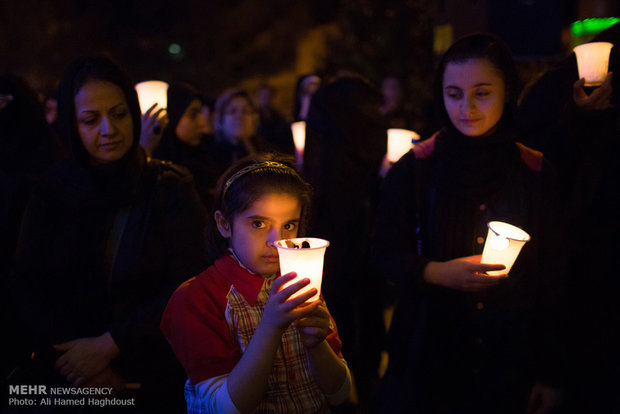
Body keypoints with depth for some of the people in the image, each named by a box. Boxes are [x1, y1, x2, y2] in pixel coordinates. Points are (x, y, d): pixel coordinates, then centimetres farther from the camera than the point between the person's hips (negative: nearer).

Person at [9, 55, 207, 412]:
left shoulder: (171, 189, -5)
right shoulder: (53, 193, 2)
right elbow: (26, 289, -3)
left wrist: (108, 346, -17)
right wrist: (78, 359, -15)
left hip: (153, 381, -2)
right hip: (65, 383, 2)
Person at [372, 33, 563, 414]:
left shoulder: (536, 173, -3)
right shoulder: (415, 169, -5)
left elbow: (552, 278, 1)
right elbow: (385, 255, -2)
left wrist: (551, 374, 2)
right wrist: (437, 273, -22)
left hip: (510, 364, 1)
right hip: (427, 358, 0)